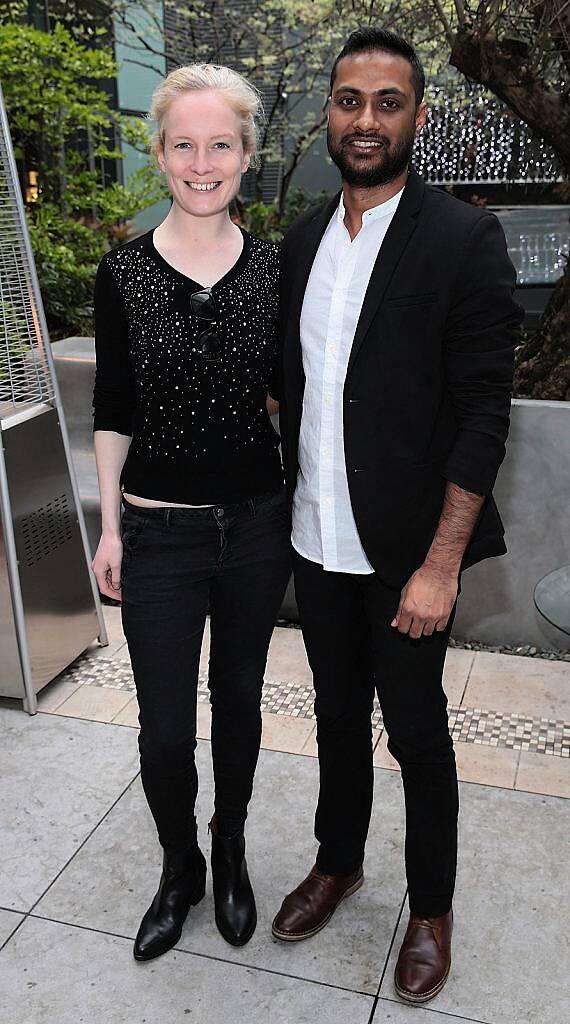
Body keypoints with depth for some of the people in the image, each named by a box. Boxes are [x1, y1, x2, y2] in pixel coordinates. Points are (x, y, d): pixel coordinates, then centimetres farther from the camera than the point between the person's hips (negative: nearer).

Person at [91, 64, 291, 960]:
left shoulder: (275, 269, -1)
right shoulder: (123, 272, -5)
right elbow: (113, 410, 0)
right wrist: (109, 527, -1)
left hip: (257, 525, 2)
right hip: (160, 535, -1)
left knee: (239, 699, 17)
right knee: (165, 727, 6)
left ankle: (230, 853, 42)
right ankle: (180, 869, 36)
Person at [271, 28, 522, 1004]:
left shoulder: (464, 241, -12)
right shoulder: (303, 238, 6)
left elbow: (483, 416, -14)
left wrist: (440, 566, -17)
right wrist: (286, 502, 8)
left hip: (405, 553, -5)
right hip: (317, 539, 5)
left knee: (417, 734, 12)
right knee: (337, 714, 21)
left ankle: (431, 908, 36)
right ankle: (338, 862, 45)